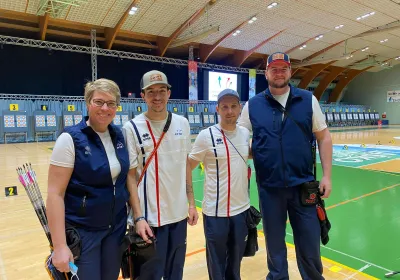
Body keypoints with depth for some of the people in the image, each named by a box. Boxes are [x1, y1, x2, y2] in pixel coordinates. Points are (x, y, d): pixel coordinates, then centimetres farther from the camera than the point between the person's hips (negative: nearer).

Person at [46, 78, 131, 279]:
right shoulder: (71, 139, -16)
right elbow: (55, 194, -16)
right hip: (81, 231, -5)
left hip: (117, 227, 5)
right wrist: (60, 246, -19)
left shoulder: (119, 136, 0)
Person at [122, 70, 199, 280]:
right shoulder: (132, 128, -10)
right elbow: (130, 176, -9)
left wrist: (191, 203, 8)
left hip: (179, 214, 4)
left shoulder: (182, 124, 3)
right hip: (150, 218, -4)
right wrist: (138, 217, -13)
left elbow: (185, 167, 9)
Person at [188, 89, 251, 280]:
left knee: (236, 260, 21)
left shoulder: (246, 133, 1)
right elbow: (188, 167, -7)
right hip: (216, 211, -4)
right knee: (216, 263, 12)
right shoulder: (206, 135, -12)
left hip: (242, 209, 4)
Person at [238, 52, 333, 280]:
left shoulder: (308, 100, 1)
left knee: (309, 242, 13)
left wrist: (327, 175, -2)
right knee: (274, 243, 17)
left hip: (304, 185, 0)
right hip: (269, 187, 0)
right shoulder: (252, 105, 0)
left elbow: (324, 137, 3)